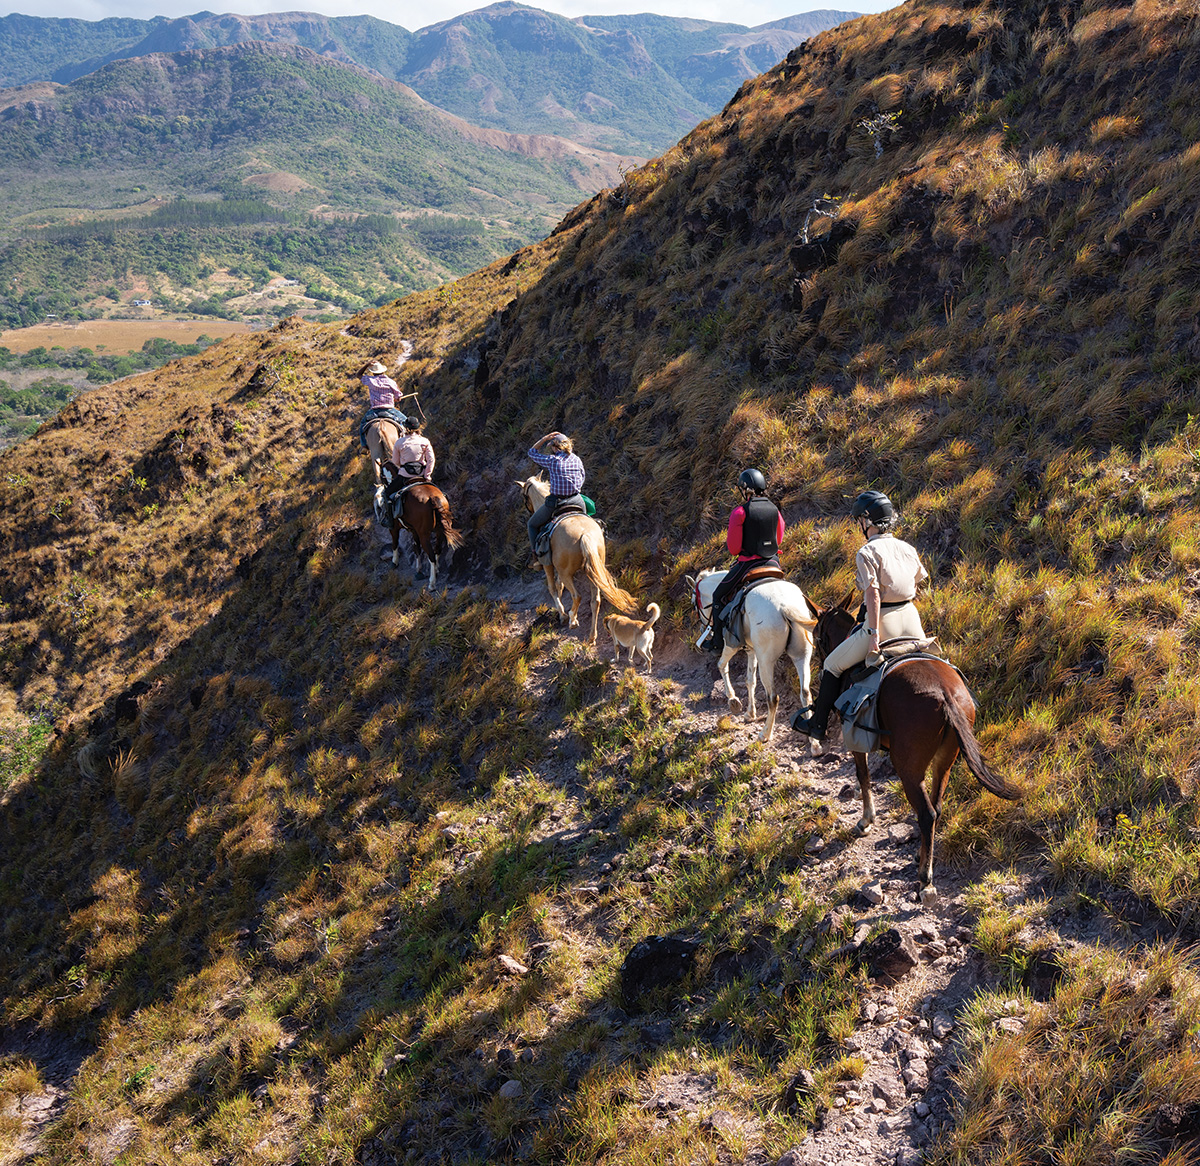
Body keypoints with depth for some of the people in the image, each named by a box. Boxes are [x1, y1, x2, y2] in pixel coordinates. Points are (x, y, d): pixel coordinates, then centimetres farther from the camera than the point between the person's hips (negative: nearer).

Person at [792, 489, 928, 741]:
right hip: (911, 620, 6)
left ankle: (818, 725, 15)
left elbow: (873, 593, -19)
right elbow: (919, 580, 19)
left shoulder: (867, 553, -11)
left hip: (883, 622, -6)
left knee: (833, 665, 10)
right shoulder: (907, 548, 9)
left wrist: (874, 634, -22)